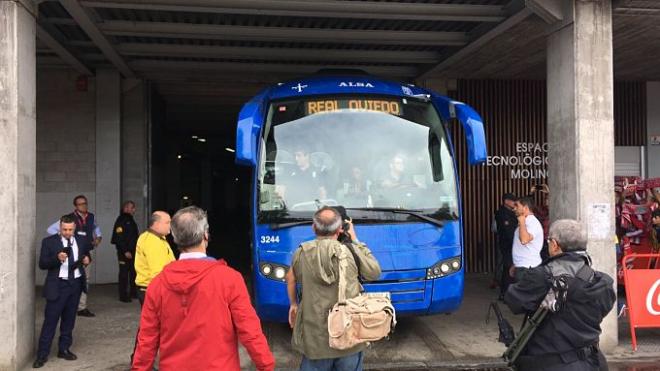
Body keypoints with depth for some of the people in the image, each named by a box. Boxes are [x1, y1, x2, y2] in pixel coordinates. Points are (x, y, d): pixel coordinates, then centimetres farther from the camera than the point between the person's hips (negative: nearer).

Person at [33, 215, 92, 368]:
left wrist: (87, 259, -1)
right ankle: (42, 354, 6)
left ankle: (64, 349, 25)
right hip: (58, 285, -4)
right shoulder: (49, 241, -6)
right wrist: (57, 258, -25)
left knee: (69, 319, 13)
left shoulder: (82, 241, 6)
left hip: (76, 284, 4)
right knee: (50, 320, -2)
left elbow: (86, 255, 22)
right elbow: (42, 264, -8)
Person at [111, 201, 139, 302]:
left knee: (134, 272, 12)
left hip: (133, 251, 9)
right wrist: (125, 251, -21)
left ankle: (133, 292, 22)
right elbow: (119, 238, -18)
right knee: (124, 273, -3)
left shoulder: (131, 220, 17)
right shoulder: (121, 220, -11)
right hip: (124, 252, -9)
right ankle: (123, 295, 2)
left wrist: (136, 249, 17)